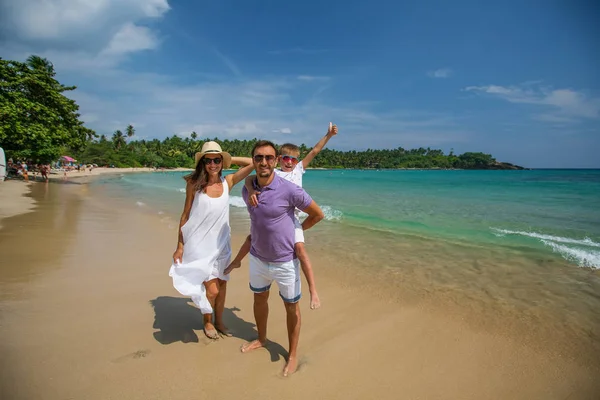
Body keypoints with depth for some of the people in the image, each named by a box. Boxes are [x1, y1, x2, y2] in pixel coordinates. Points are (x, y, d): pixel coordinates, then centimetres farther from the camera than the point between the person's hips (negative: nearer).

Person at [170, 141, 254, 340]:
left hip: (221, 243, 4)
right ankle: (207, 322, 30)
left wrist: (231, 159, -10)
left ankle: (219, 321, 38)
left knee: (222, 284, 15)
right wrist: (180, 246, -4)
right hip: (200, 244, -3)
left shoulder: (228, 182, -5)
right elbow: (185, 216, -6)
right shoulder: (194, 184, -12)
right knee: (212, 289, 0)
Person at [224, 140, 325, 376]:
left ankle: (293, 354, 32)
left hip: (285, 262, -5)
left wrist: (296, 230, 1)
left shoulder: (289, 190, -23)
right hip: (257, 258, 5)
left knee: (291, 307, 12)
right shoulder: (246, 191, -6)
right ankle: (261, 338, 49)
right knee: (259, 299, 24)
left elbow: (318, 214, -9)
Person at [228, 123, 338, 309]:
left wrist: (328, 135, 0)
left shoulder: (298, 170, 6)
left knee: (299, 247, -21)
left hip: (291, 217, -1)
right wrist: (250, 190, -31)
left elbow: (314, 152, 4)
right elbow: (249, 178, -11)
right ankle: (237, 261, 49)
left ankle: (313, 291, -18)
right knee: (251, 238, 16)